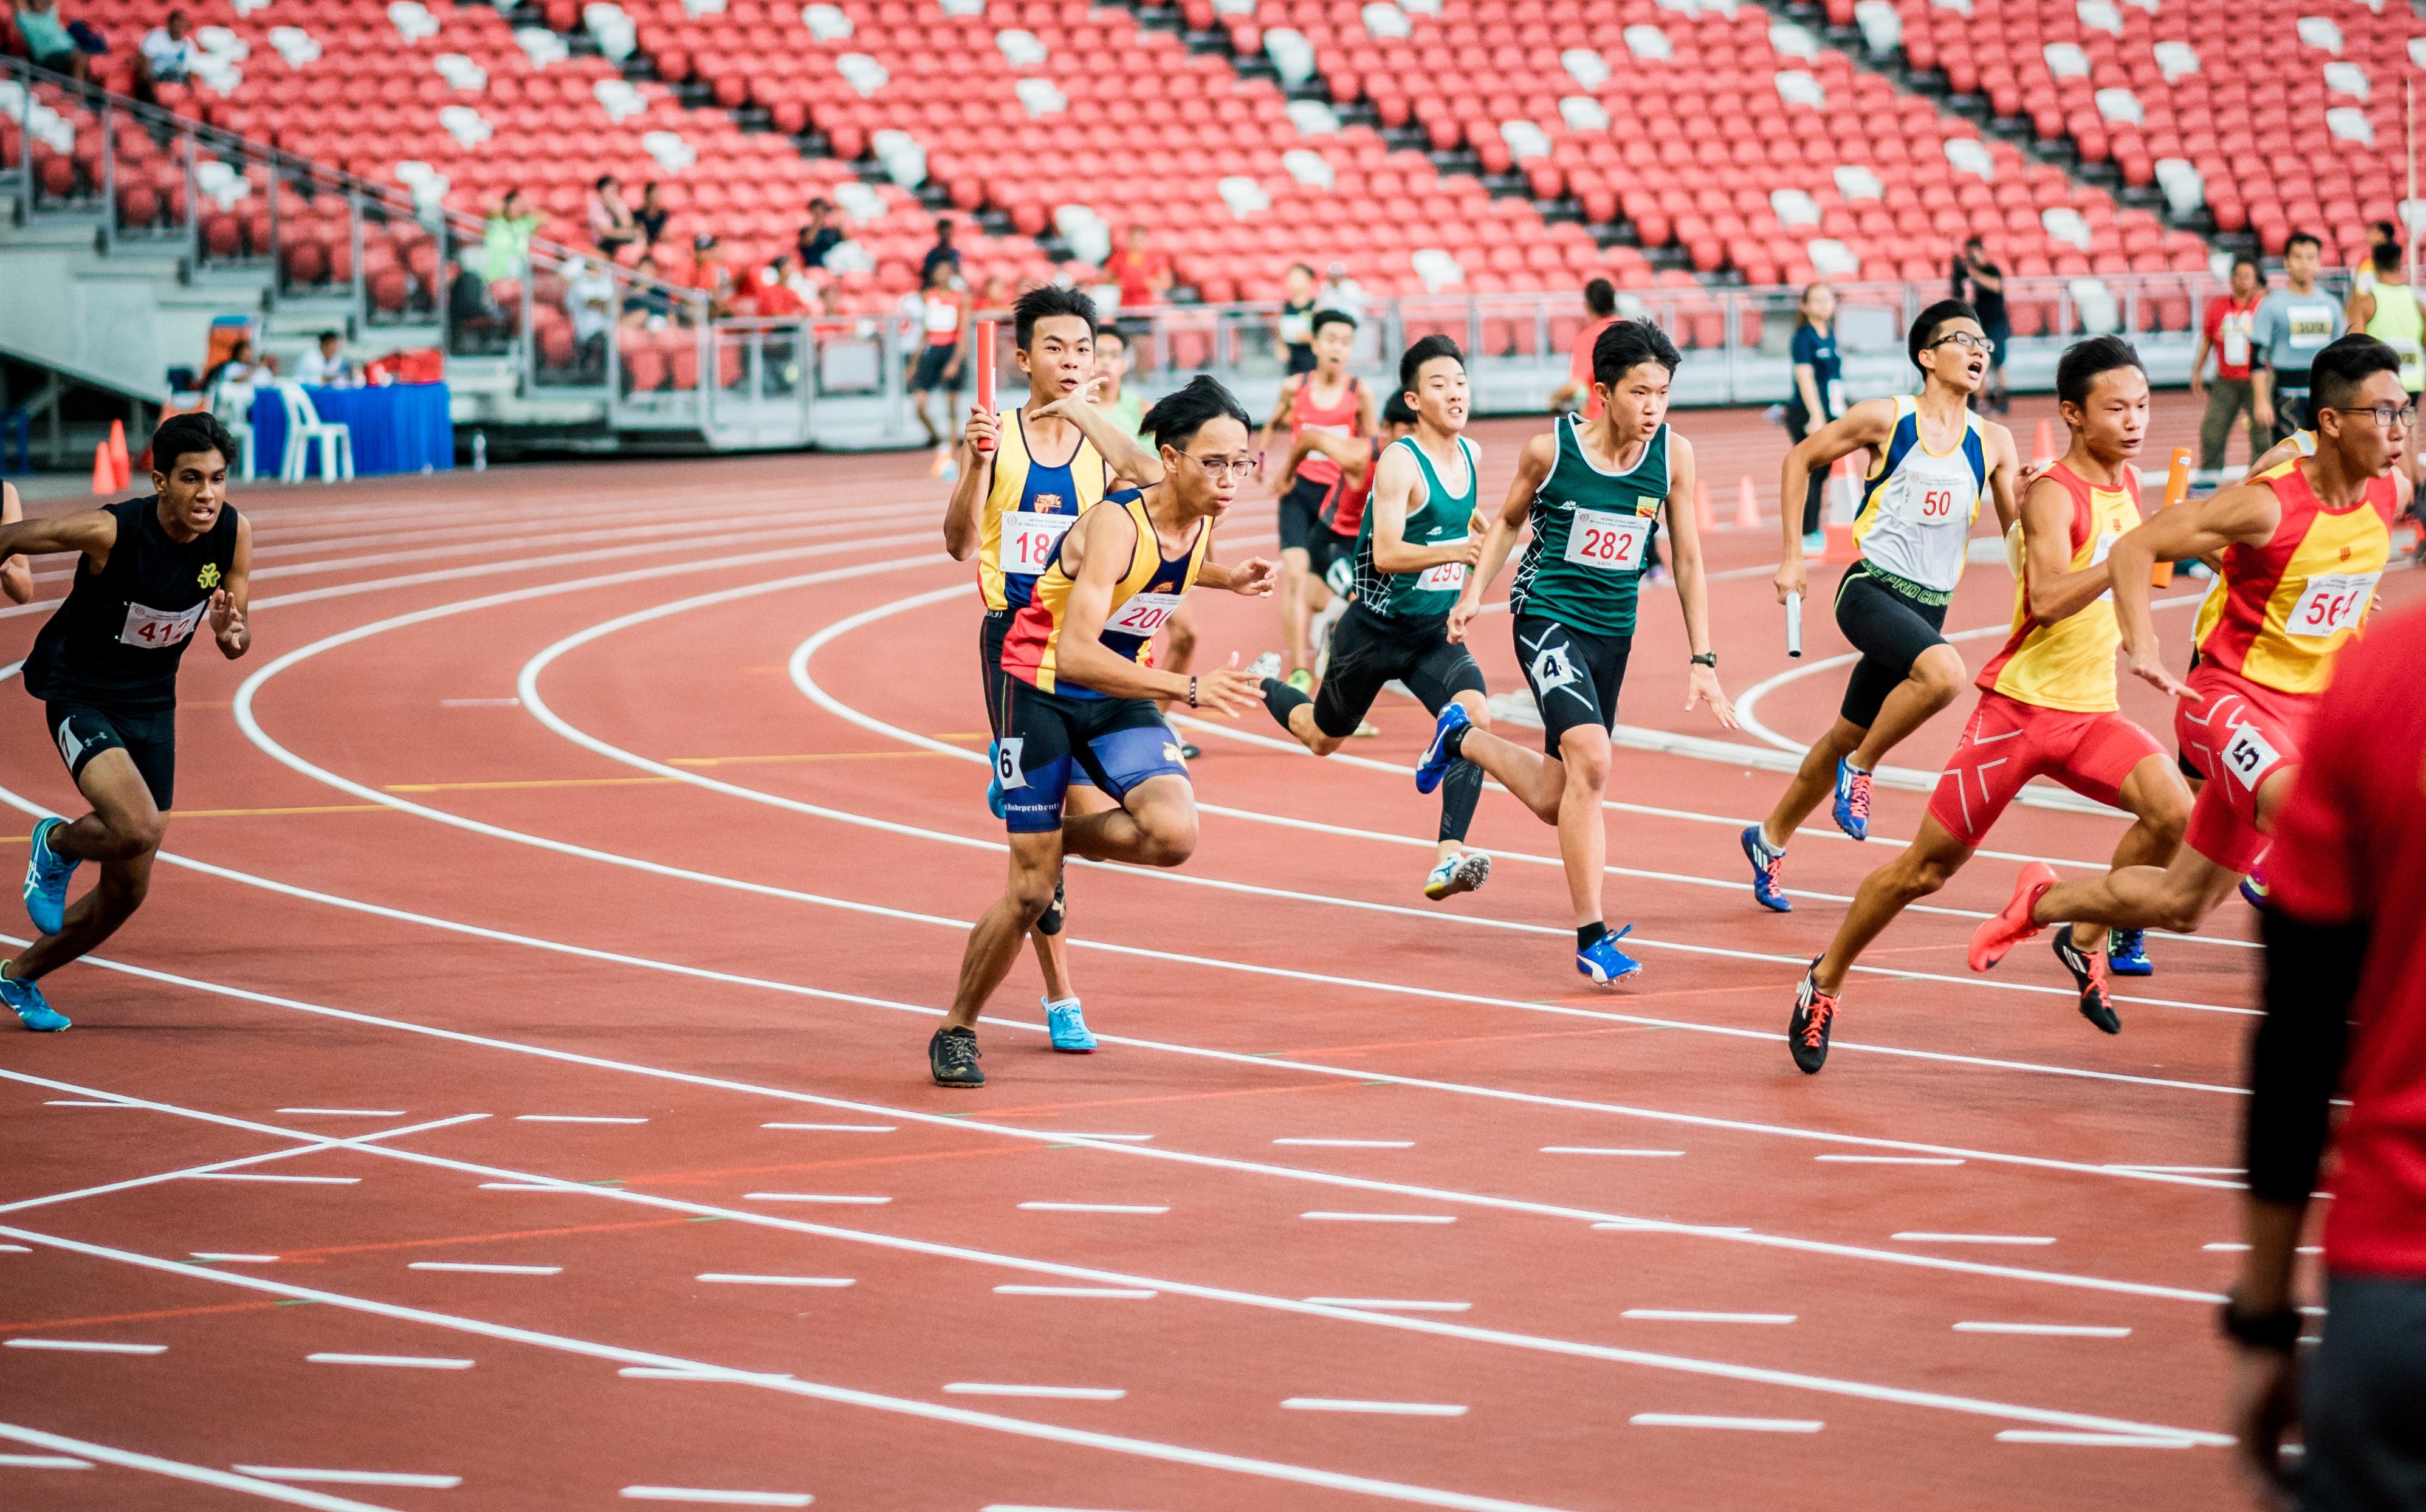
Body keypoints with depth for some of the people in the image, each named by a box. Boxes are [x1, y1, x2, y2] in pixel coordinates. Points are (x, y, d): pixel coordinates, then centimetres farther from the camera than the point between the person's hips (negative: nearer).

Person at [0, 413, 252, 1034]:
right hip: (81, 696, -6)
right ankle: (56, 846, 5)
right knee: (139, 827, -31)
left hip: (152, 704, 6)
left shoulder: (233, 535, -11)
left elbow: (238, 643, -1)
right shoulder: (111, 531, -26)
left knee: (128, 892, 10)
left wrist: (231, 632, -24)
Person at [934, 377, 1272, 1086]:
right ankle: (955, 1032, 19)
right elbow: (1075, 655, -37)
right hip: (1044, 689, -5)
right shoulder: (1114, 527, -29)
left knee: (1173, 834, -22)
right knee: (1030, 890, -3)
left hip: (1119, 694, 5)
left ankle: (1061, 841, 9)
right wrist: (1188, 688, -42)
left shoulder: (1200, 521, -7)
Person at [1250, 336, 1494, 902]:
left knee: (1474, 716, -24)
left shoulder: (1470, 455, 2)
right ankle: (1265, 683, 51)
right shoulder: (1400, 463, -21)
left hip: (1436, 631, 5)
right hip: (1377, 629, -5)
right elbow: (1386, 554, -31)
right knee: (1322, 738, 16)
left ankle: (1450, 857, -28)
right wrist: (1457, 551, -41)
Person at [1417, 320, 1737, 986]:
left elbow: (1688, 561, 3)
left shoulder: (1674, 455, -6)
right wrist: (1474, 595, -2)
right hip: (1548, 614, -5)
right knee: (1590, 759, -26)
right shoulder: (1550, 449, -12)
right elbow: (1509, 519, 8)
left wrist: (1703, 662, 1)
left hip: (1613, 631, 5)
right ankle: (1592, 937, -19)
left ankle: (1461, 737, 43)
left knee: (1554, 800, 12)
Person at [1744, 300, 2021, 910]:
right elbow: (1801, 459, 8)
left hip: (1929, 606, 5)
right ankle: (1860, 770, -10)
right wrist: (1793, 556, 5)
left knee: (1849, 736, 15)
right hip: (1872, 588, -5)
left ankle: (1770, 840, 34)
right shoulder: (1885, 419, -4)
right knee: (1944, 673, -32)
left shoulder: (1993, 442, 6)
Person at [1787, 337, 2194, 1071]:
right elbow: (2049, 599, -33)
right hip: (2021, 705, -6)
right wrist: (2131, 555, -39)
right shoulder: (2053, 496, -16)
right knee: (1930, 865, 0)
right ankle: (1825, 981, 19)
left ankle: (2085, 942, 2)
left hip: (2091, 713, 6)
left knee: (2174, 812, -19)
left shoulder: (2130, 480, 7)